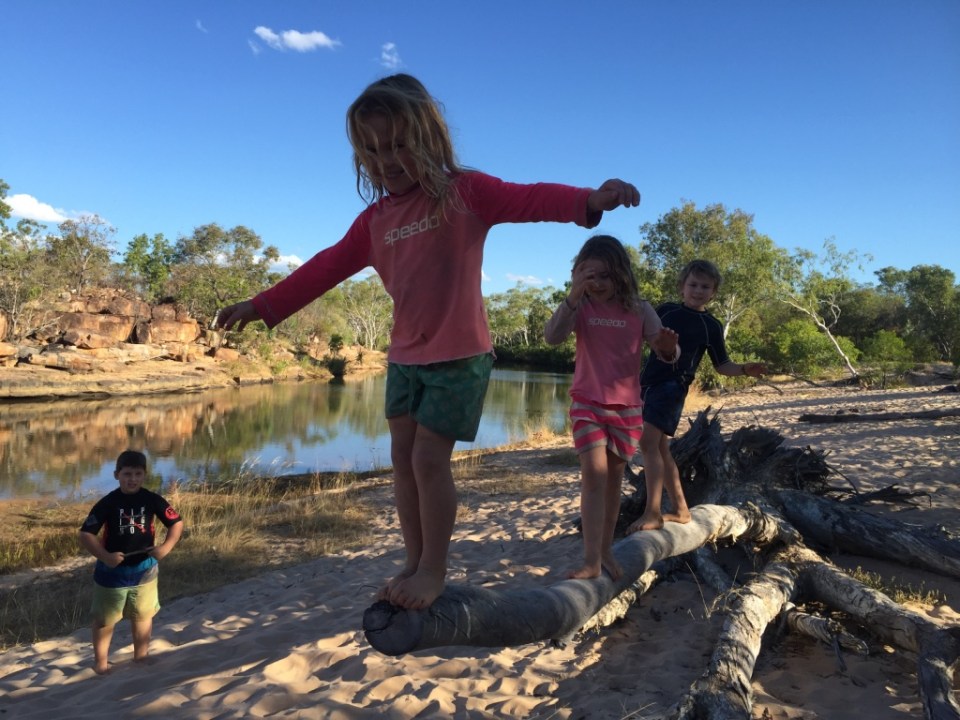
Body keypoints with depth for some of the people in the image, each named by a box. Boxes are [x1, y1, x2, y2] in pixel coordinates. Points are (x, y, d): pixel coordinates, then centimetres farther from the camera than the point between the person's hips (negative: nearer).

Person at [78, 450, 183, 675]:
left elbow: (177, 522, -3)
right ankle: (100, 661, 31)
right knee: (104, 619, 12)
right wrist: (105, 556, -28)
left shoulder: (152, 500, -10)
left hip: (144, 569, 2)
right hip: (112, 572, -2)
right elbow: (86, 533, -16)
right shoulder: (107, 503, -15)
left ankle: (141, 657, 35)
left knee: (143, 616, 17)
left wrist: (166, 547, -18)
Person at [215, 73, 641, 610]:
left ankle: (435, 570, 12)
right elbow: (327, 267, 12)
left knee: (430, 458, -6)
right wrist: (263, 305, 13)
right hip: (405, 356, 7)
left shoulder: (465, 192, -8)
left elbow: (530, 200, -22)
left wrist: (590, 200, -40)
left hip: (460, 354, -6)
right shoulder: (375, 219, 7)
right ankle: (415, 563, 23)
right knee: (403, 456, 9)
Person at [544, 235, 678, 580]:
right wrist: (572, 296, -29)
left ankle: (606, 550, 27)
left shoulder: (638, 310, -2)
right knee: (594, 474, -14)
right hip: (588, 403, -2)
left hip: (626, 406, 2)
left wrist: (668, 346, -27)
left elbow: (667, 354, -3)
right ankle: (591, 561, -12)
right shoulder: (581, 308, -3)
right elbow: (552, 337, -19)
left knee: (613, 478, 12)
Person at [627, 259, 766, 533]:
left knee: (649, 442, -20)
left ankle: (652, 513, -19)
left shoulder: (711, 326, 4)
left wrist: (744, 369, -10)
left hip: (673, 387, -5)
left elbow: (722, 365, 8)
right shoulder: (665, 310, 11)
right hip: (648, 383, 5)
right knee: (660, 448, 9)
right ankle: (680, 509, 22)